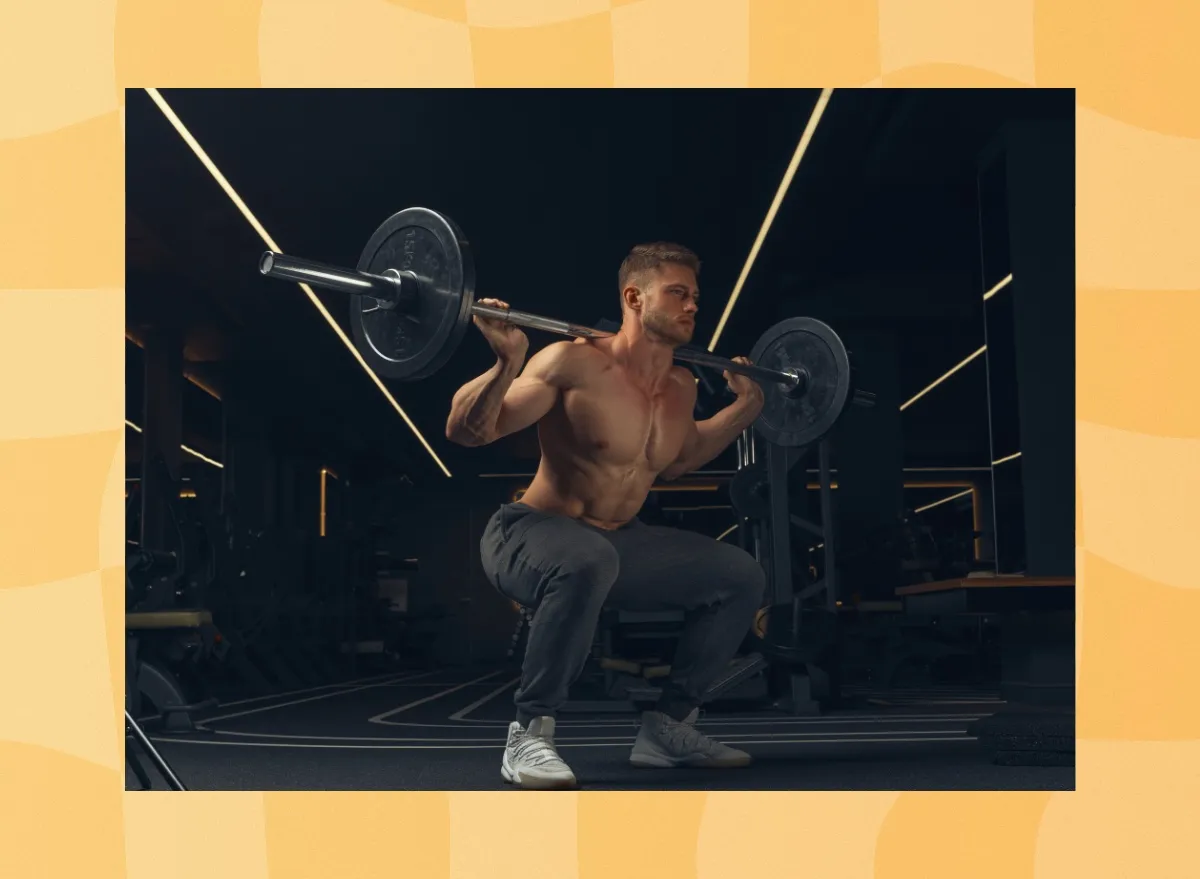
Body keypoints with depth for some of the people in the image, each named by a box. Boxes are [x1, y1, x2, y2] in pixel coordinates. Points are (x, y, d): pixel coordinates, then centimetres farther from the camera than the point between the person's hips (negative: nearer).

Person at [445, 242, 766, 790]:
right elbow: (465, 431, -21)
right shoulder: (575, 364, -19)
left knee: (742, 576, 5)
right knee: (587, 562, -42)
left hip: (615, 542, 8)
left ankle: (668, 728, 14)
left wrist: (745, 406, 20)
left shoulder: (682, 387, 4)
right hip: (529, 535, -8)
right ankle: (529, 735, -26)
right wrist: (508, 364, -37)